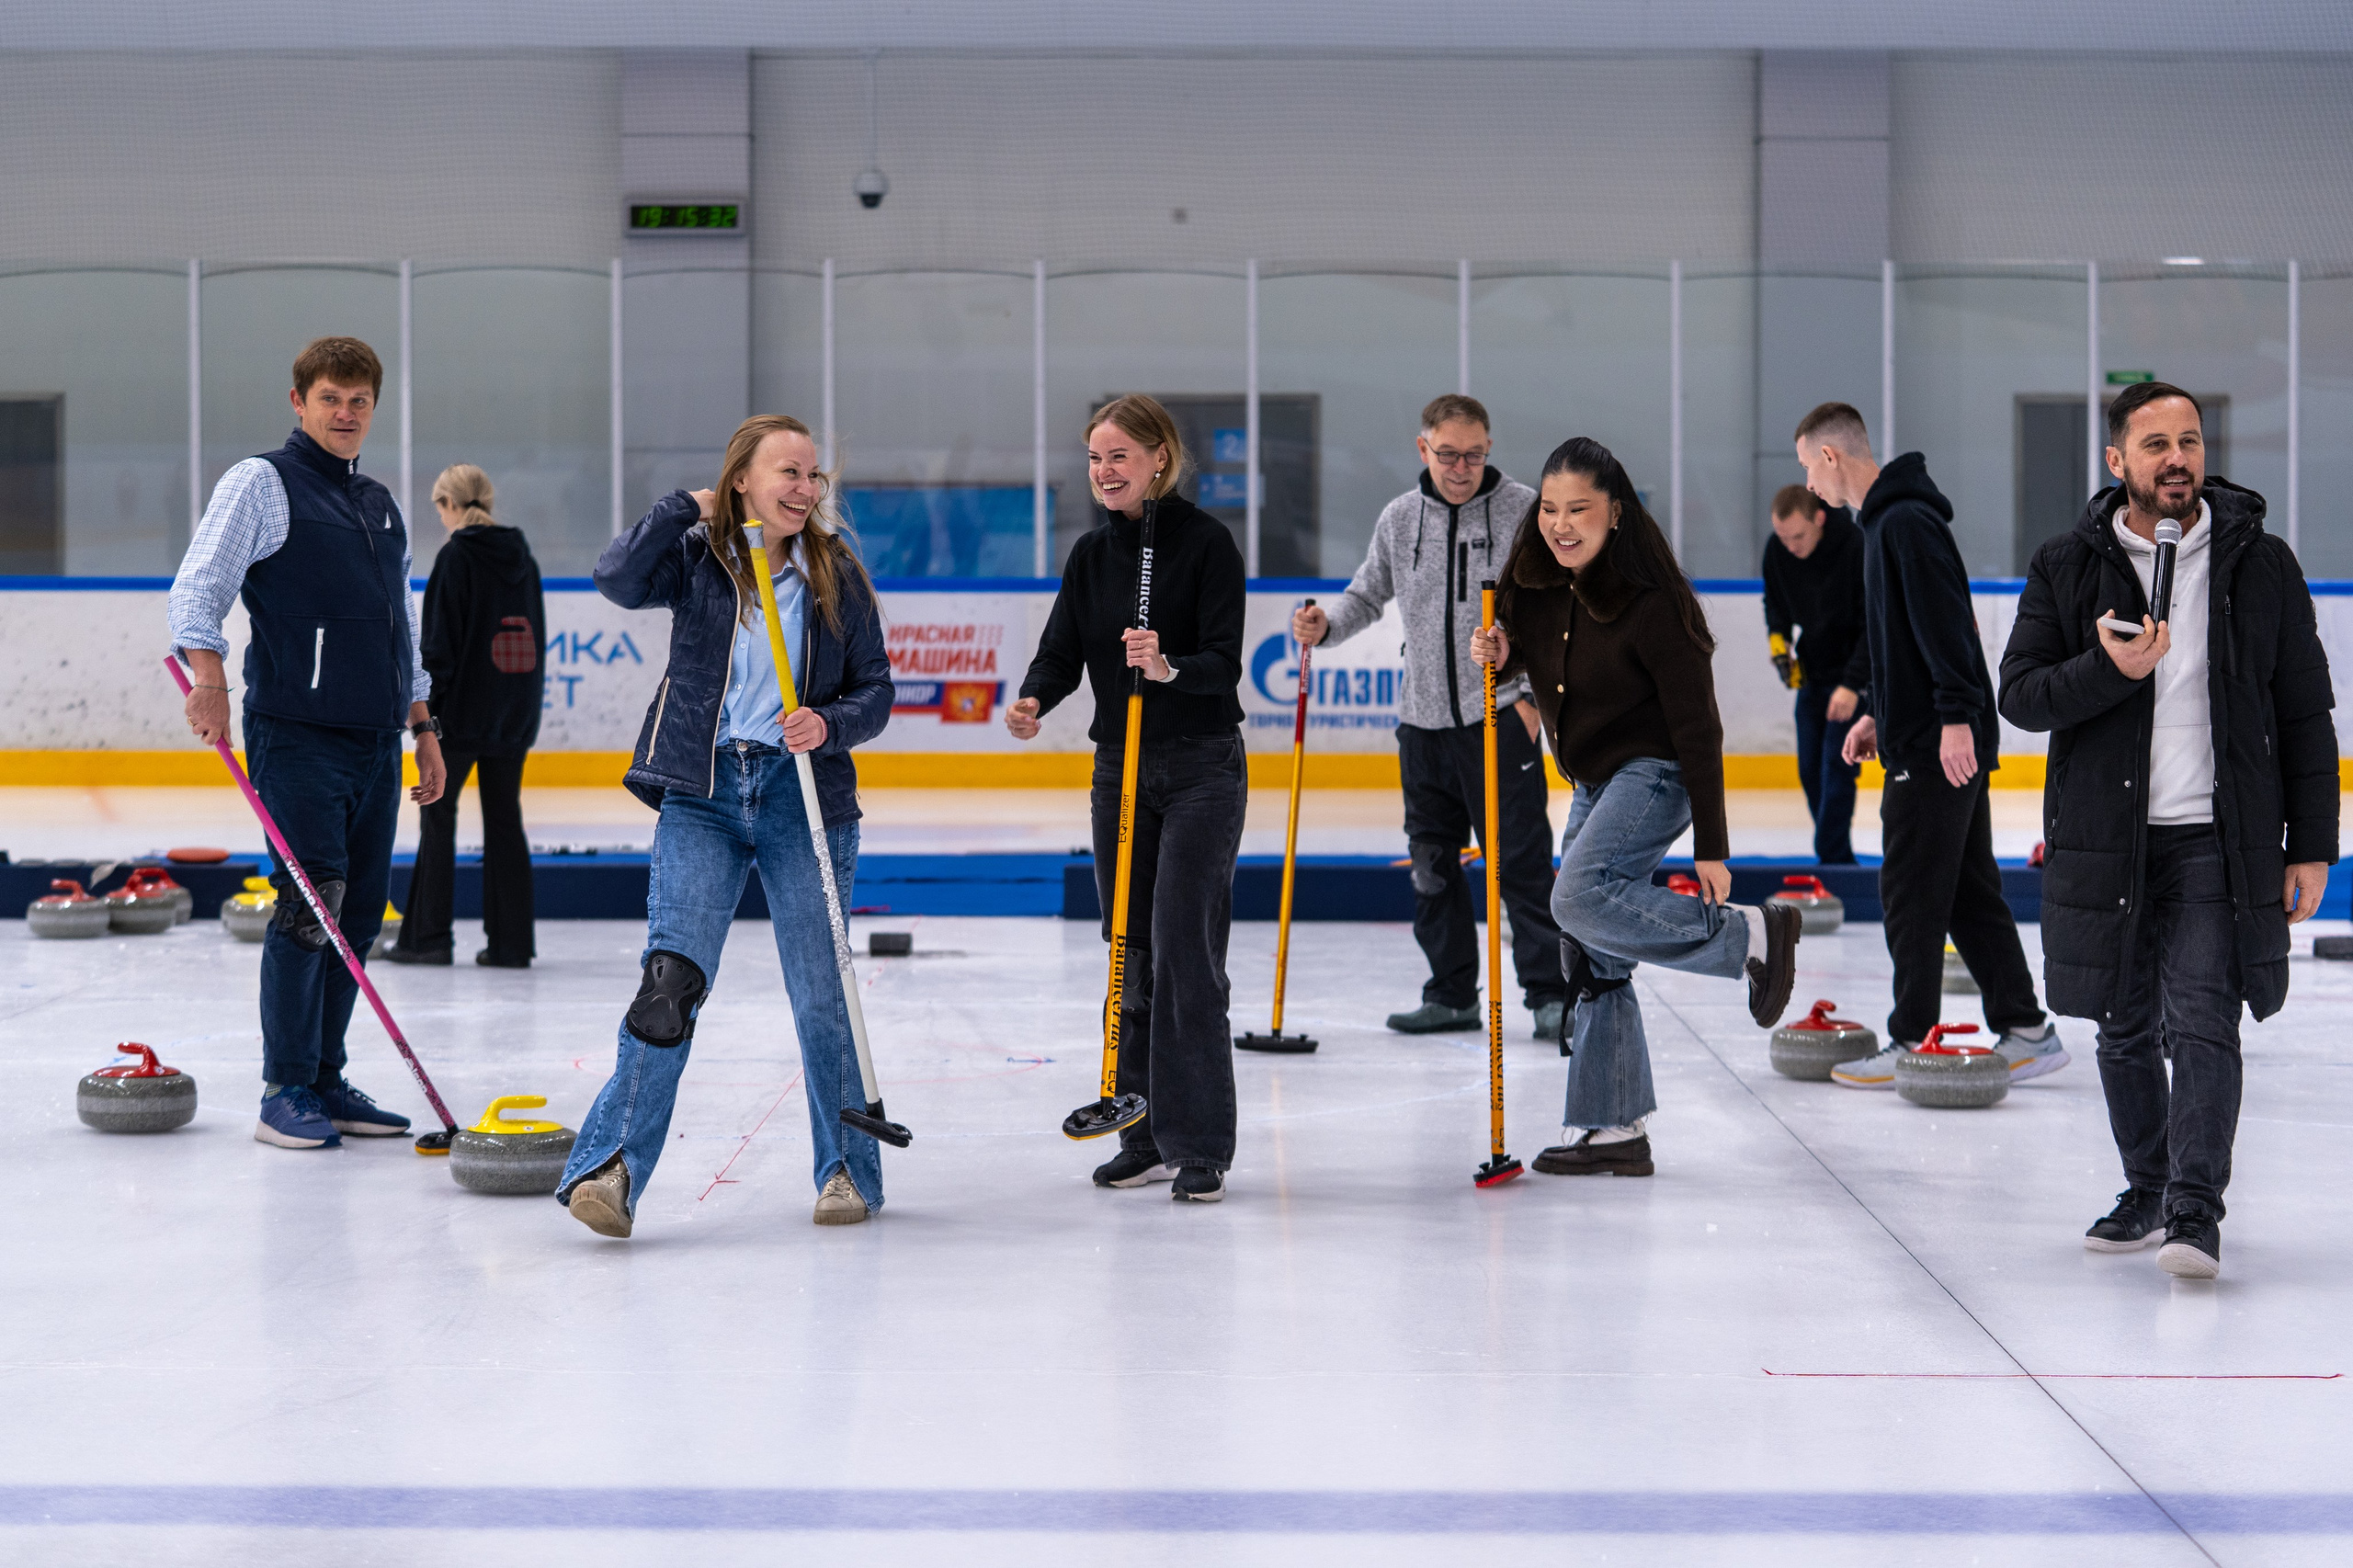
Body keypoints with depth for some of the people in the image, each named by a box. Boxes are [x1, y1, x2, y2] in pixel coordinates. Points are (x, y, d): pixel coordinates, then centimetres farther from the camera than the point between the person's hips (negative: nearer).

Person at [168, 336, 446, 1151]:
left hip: (376, 742, 7)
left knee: (360, 911, 5)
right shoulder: (262, 483, 0)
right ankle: (287, 1092, -6)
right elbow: (198, 586, -10)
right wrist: (208, 675, -25)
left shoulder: (381, 505, 21)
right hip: (297, 732, -7)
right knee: (313, 901, -12)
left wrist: (422, 724, 22)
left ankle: (326, 1081, 13)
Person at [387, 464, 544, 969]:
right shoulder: (521, 556, 9)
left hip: (464, 709, -6)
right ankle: (511, 942, 6)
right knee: (505, 818, 8)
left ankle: (427, 936, 5)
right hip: (514, 712, 6)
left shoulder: (457, 557, -11)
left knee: (438, 814, 4)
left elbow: (440, 641, -14)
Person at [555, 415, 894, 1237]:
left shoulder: (838, 574, 5)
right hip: (702, 795, -1)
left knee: (821, 996, 3)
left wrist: (829, 725, -13)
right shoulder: (697, 558, 1)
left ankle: (848, 1168, 19)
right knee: (672, 976, -14)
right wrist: (689, 507, -11)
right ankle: (611, 1168, -13)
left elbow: (875, 691, 6)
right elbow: (619, 580, -18)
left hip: (803, 795, 1)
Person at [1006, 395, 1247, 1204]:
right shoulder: (1092, 554, 9)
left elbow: (1224, 663, -14)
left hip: (1203, 770, -6)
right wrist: (1033, 701, -18)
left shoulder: (1206, 542, -9)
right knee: (1131, 955, 7)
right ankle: (1147, 1137, 15)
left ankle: (1200, 1146, -8)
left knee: (1185, 949, -11)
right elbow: (1062, 650, 3)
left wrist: (1167, 669, -34)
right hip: (1120, 768, 6)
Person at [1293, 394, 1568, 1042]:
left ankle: (1549, 993, 0)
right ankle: (1453, 994, 19)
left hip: (1501, 717, -5)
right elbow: (1368, 594, 20)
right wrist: (1324, 625, -1)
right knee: (1432, 866, 9)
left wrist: (1534, 695, -10)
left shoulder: (1525, 510, -4)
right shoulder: (1399, 519, 7)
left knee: (1520, 861, -6)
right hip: (1422, 721, 5)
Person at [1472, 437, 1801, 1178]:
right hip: (1594, 784, 8)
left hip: (1654, 775, -8)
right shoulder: (1537, 586, -1)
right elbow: (1529, 657, 19)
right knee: (1590, 959, 6)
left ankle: (1751, 936, -16)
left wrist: (1711, 848, -20)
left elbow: (1697, 729, -19)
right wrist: (1500, 655, -7)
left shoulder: (1651, 604, -21)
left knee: (1580, 896, -30)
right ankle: (1615, 1130, 13)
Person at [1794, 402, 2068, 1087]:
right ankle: (2026, 1031, 13)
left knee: (1913, 895, -4)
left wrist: (1955, 717, -25)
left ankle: (1912, 1043, 0)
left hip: (1937, 748, -10)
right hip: (1939, 743, 10)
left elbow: (1945, 624, -22)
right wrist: (1882, 714, 24)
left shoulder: (1906, 523, -15)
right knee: (1969, 890, 11)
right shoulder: (1886, 521, 17)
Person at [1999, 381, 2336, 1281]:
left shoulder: (2262, 564, 3)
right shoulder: (2067, 568, 4)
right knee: (2125, 1030, 11)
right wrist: (2110, 670, -18)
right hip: (2106, 841, 2)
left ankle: (2196, 1209, -13)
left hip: (2220, 841, -2)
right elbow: (2019, 693, 0)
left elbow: (2306, 713, 6)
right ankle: (2146, 1191, 27)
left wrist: (2311, 844, 2)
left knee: (2202, 1023, -13)